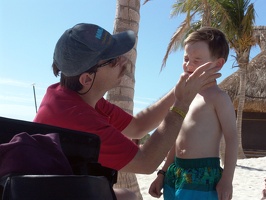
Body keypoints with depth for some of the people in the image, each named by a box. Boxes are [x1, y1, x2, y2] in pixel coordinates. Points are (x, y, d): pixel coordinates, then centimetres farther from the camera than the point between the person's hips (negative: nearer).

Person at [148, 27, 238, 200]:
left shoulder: (217, 96, -9)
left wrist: (226, 180, -17)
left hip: (204, 175, -8)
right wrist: (163, 173, 19)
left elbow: (232, 138, -13)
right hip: (176, 172, 8)